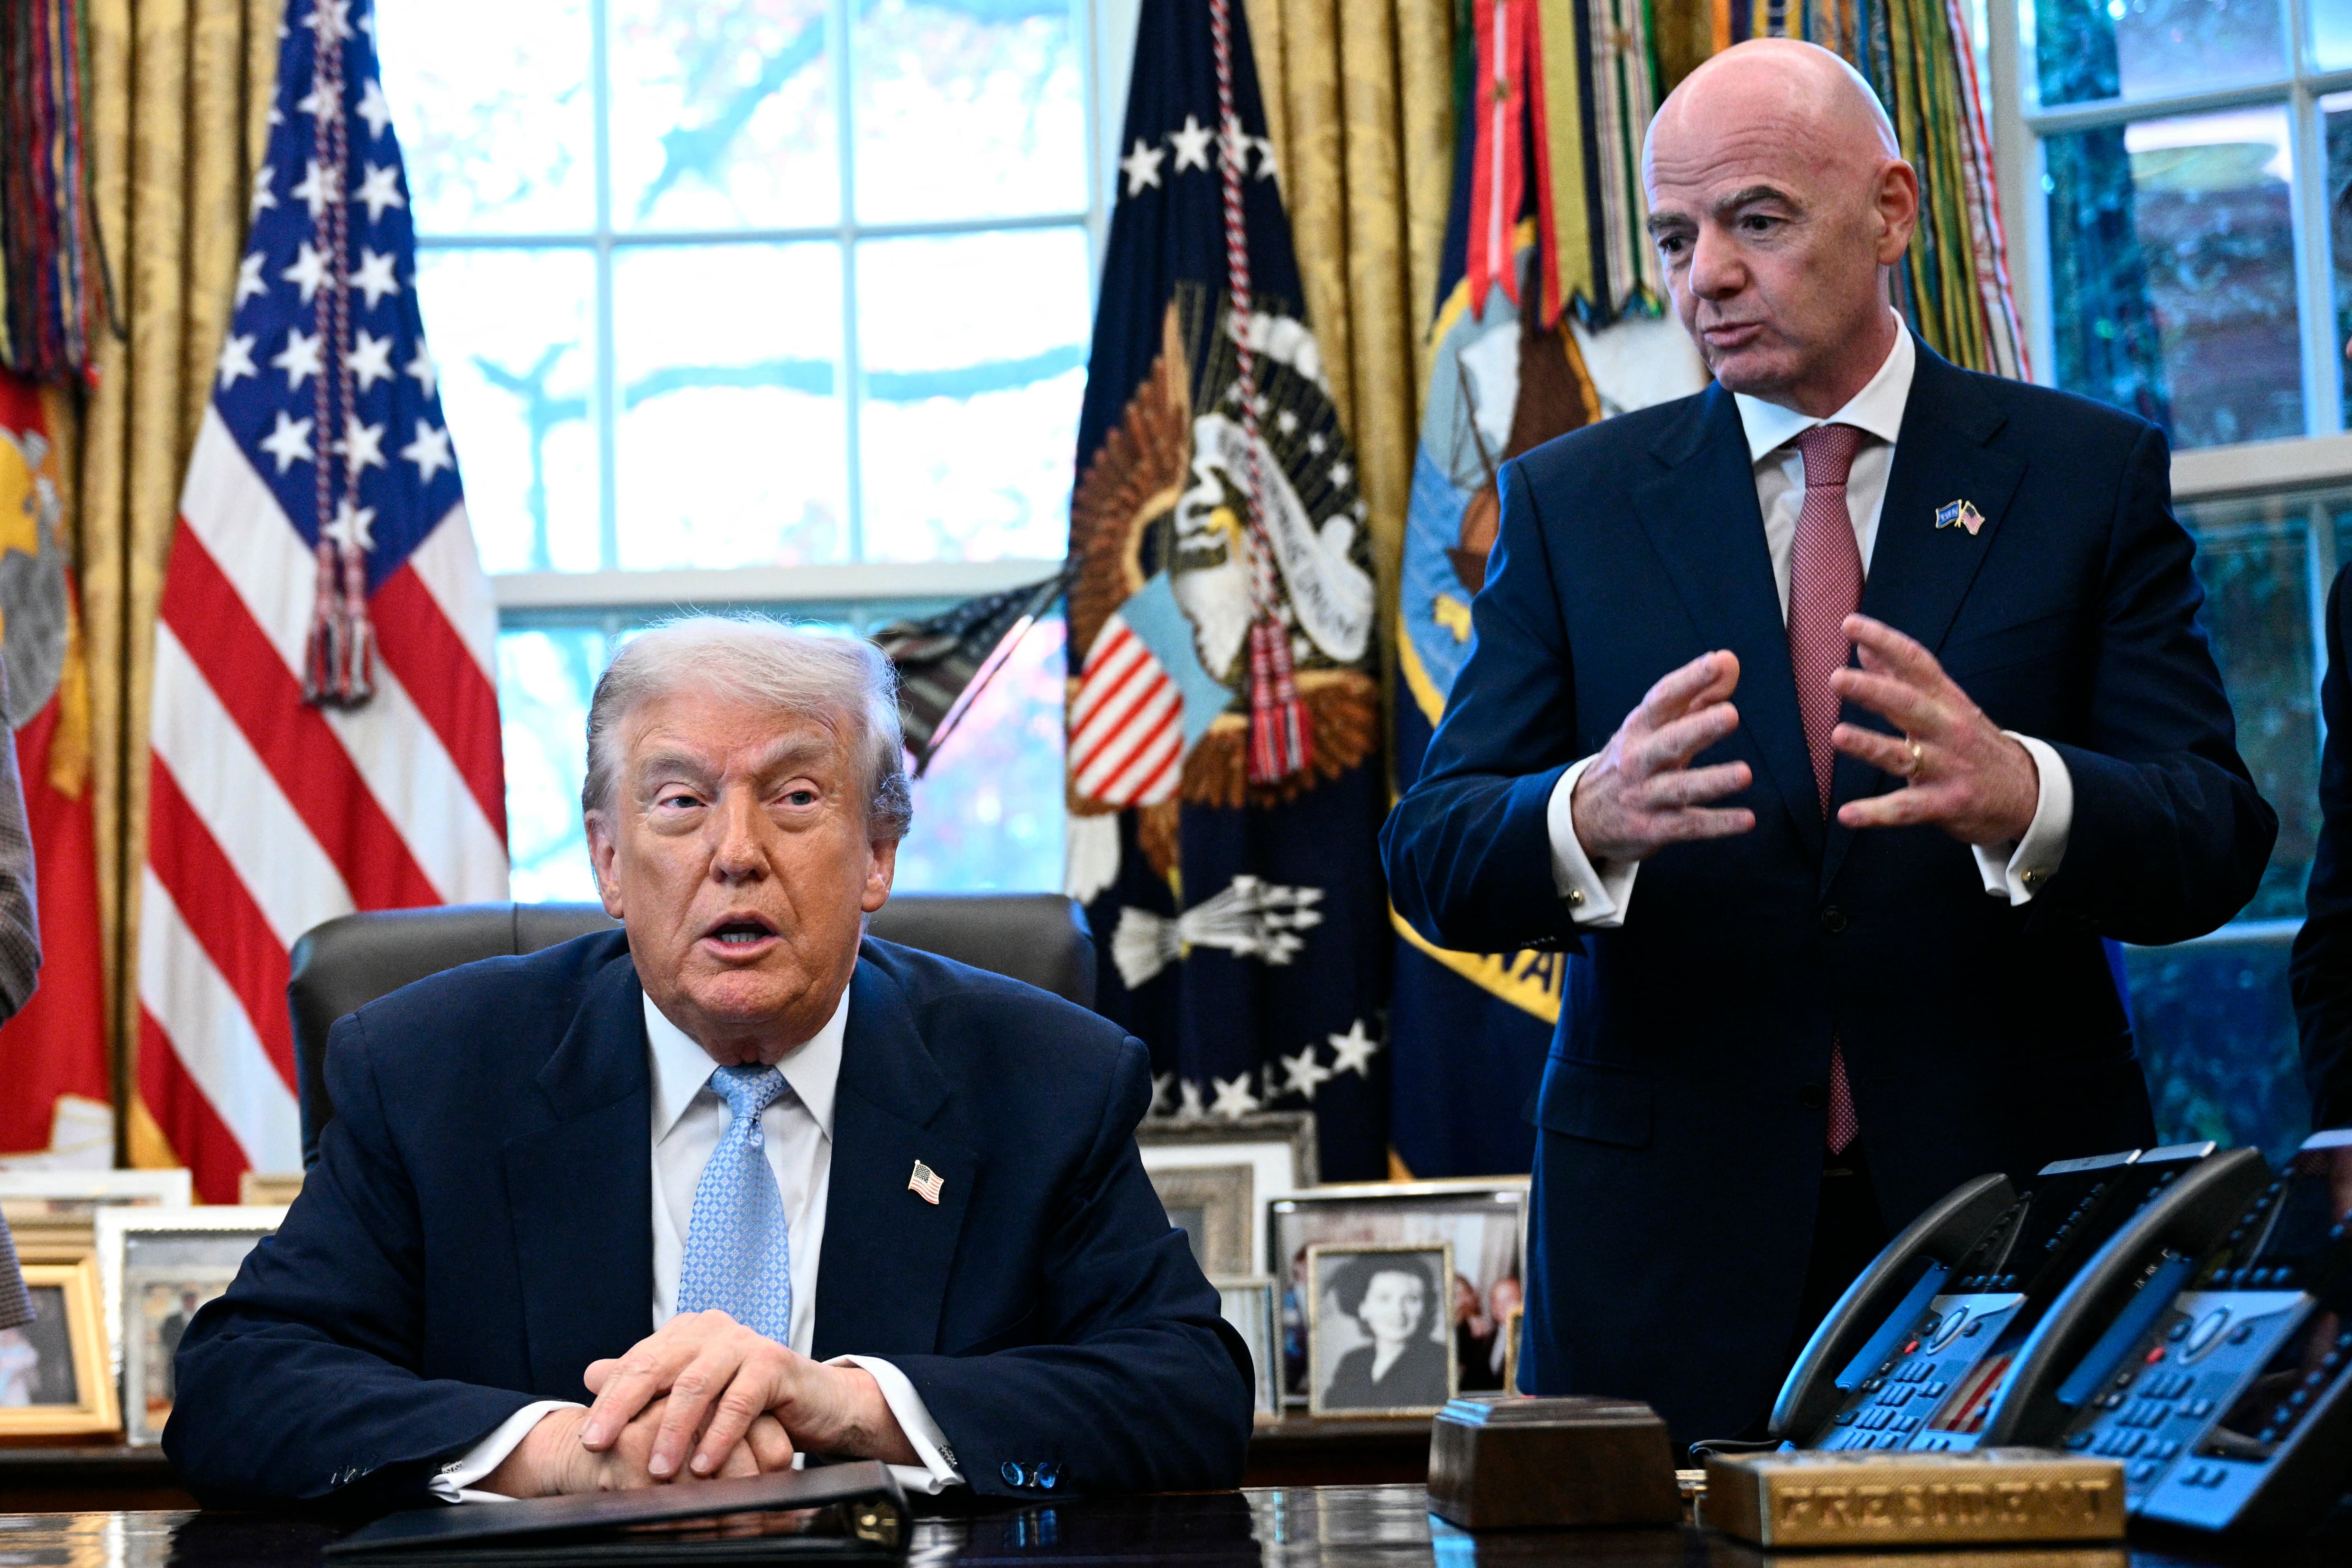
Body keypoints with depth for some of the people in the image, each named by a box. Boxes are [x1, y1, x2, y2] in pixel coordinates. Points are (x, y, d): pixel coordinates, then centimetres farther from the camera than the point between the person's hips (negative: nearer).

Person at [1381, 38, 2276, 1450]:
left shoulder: (2087, 475, 4)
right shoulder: (1571, 504, 7)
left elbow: (2217, 837, -5)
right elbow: (1433, 858, -2)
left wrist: (2019, 798, -28)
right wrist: (1592, 817, -25)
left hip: (2015, 1210, 0)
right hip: (1674, 1246, 1)